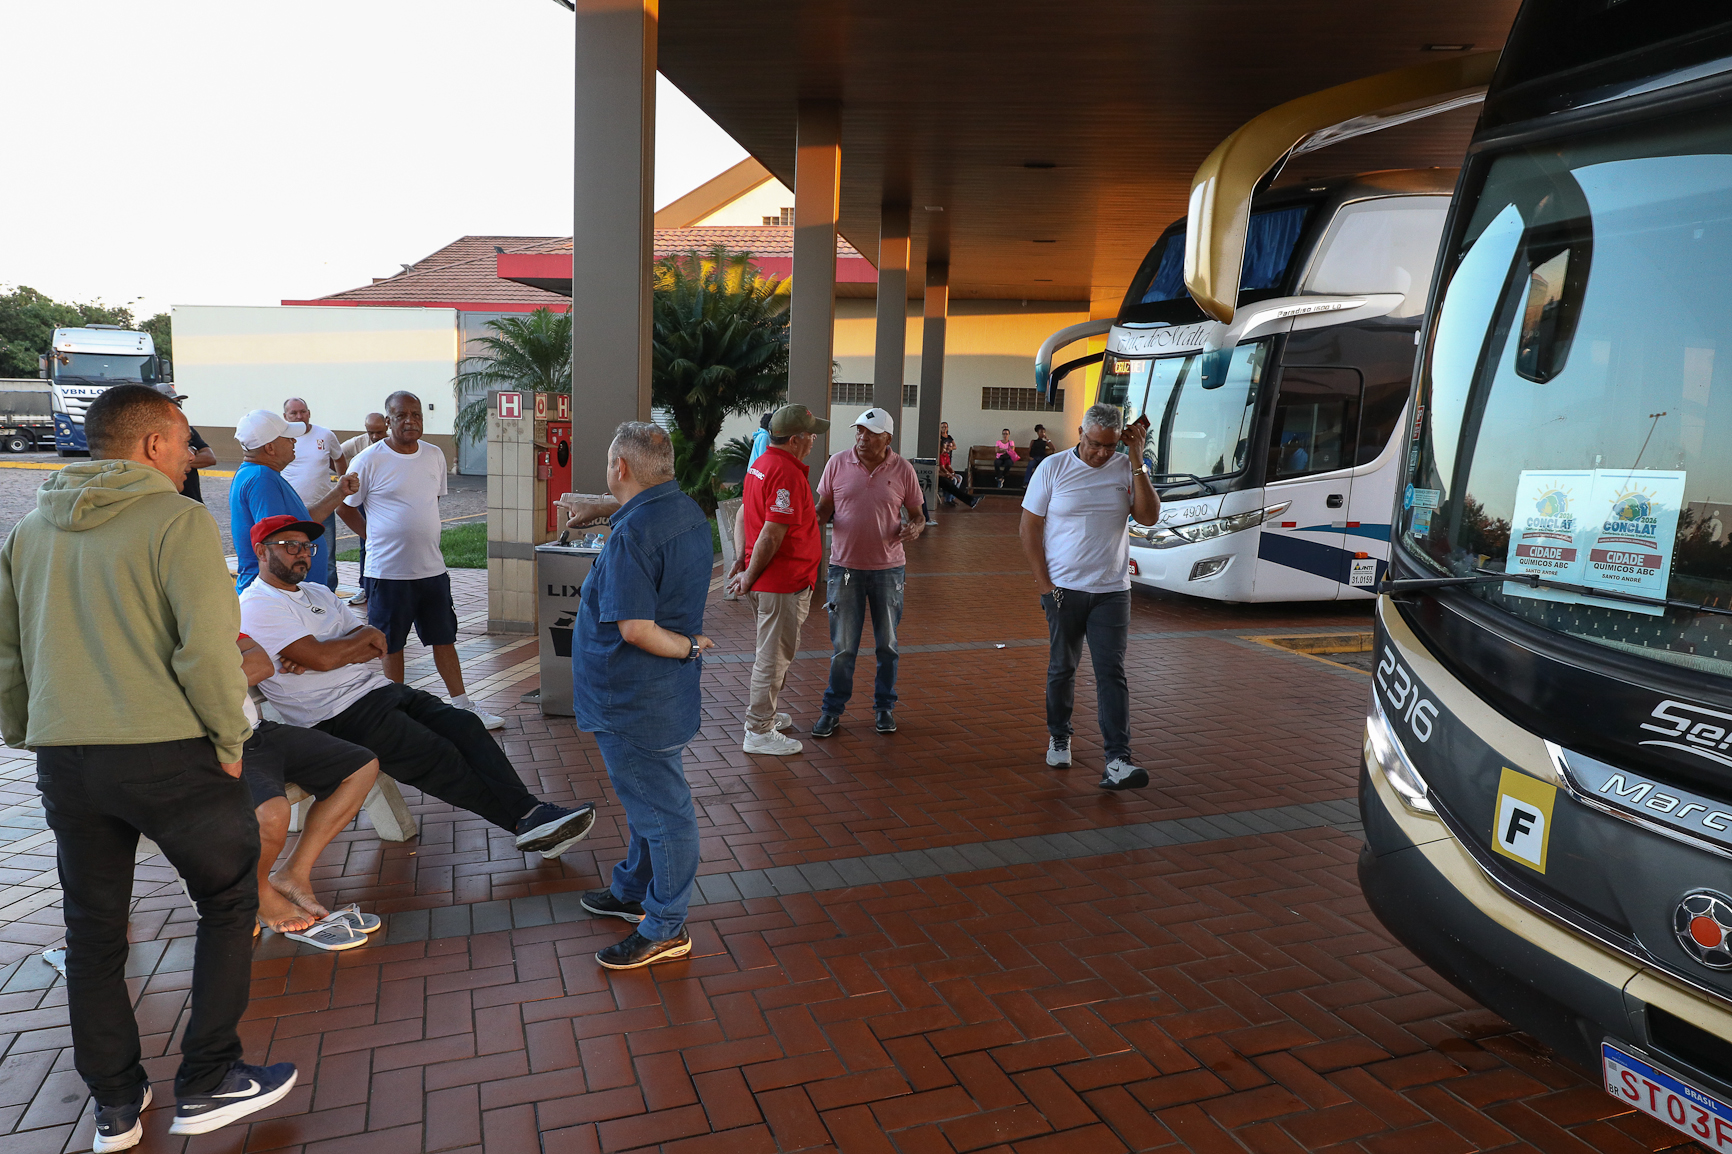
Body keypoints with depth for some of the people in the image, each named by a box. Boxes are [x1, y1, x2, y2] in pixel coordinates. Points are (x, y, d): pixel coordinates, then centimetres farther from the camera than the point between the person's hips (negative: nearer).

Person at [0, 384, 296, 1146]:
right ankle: (207, 1084, 15)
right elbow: (209, 646, -17)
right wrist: (230, 742, -7)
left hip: (63, 760, 7)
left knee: (93, 931, 17)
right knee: (228, 903, 12)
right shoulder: (177, 520, -9)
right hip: (167, 750, -6)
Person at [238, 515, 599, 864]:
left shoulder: (318, 592, 21)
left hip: (377, 689, 8)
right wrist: (366, 636, 0)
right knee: (437, 756, -21)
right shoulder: (256, 607, -5)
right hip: (339, 715, -8)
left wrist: (316, 656, -7)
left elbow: (376, 648, 11)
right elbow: (323, 658, -19)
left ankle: (530, 812, -20)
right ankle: (524, 821, -14)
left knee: (464, 725, -13)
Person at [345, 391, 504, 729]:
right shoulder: (369, 460, -9)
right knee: (391, 645, 7)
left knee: (444, 638, 10)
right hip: (388, 571, -4)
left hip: (432, 568, 5)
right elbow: (344, 506, -2)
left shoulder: (435, 455, 7)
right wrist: (375, 536, -1)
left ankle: (463, 705, 17)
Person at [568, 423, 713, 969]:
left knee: (661, 809, 2)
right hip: (666, 693, 10)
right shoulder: (688, 511, 4)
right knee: (647, 797, 24)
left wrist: (689, 647, -16)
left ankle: (665, 929, 17)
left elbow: (635, 629, -30)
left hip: (634, 700, -10)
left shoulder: (632, 535, -26)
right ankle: (633, 892, 43)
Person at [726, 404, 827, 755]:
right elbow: (772, 534, -25)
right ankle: (759, 732, 10)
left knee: (773, 651, 23)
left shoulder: (762, 464, 11)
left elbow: (743, 514, 15)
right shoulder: (788, 474, -22)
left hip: (767, 579, 10)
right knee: (775, 655, 0)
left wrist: (742, 558, 7)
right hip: (784, 581, -10)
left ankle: (762, 713, 36)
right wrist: (750, 577, -16)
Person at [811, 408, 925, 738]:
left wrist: (915, 527, -17)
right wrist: (815, 519, -16)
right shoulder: (837, 464, -2)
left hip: (888, 567, 1)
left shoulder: (902, 469, -2)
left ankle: (884, 707, 27)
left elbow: (917, 514, 6)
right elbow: (824, 507, 6)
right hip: (845, 566, 0)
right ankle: (833, 709, 18)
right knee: (843, 646, 4)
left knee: (887, 644, 11)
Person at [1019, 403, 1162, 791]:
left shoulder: (1128, 469, 2)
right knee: (1062, 669, 12)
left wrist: (1137, 460, -14)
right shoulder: (1053, 467, -2)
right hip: (1063, 589, 0)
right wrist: (1045, 585, -5)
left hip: (1112, 591, 0)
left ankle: (1118, 761, -7)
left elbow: (1149, 517, -11)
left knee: (1112, 674, -4)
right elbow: (1029, 528, -1)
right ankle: (1058, 739, 32)